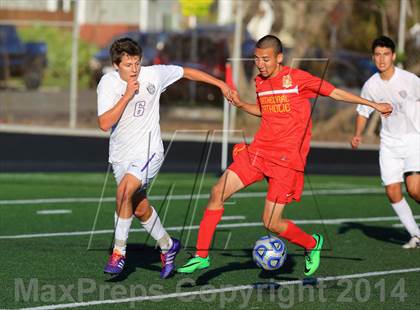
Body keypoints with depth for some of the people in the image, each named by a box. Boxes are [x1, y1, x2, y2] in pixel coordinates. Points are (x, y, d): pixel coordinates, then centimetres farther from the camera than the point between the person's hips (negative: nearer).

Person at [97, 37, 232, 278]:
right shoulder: (108, 83, -10)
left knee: (125, 191, -26)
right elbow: (105, 124, -19)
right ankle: (167, 246, 36)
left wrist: (220, 84, 14)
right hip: (121, 156, 3)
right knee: (141, 209, 11)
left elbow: (186, 72, 10)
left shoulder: (154, 75, -8)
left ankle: (119, 252, -17)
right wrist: (127, 96, -25)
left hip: (148, 151, -3)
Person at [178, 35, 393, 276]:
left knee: (272, 223, -9)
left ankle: (312, 244, 21)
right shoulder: (260, 82, 10)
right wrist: (240, 104, 11)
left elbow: (334, 92, -1)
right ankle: (201, 256, 0)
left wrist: (374, 105, 3)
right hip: (258, 151, 6)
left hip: (287, 159, -6)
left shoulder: (296, 78, -9)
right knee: (218, 192, -9)